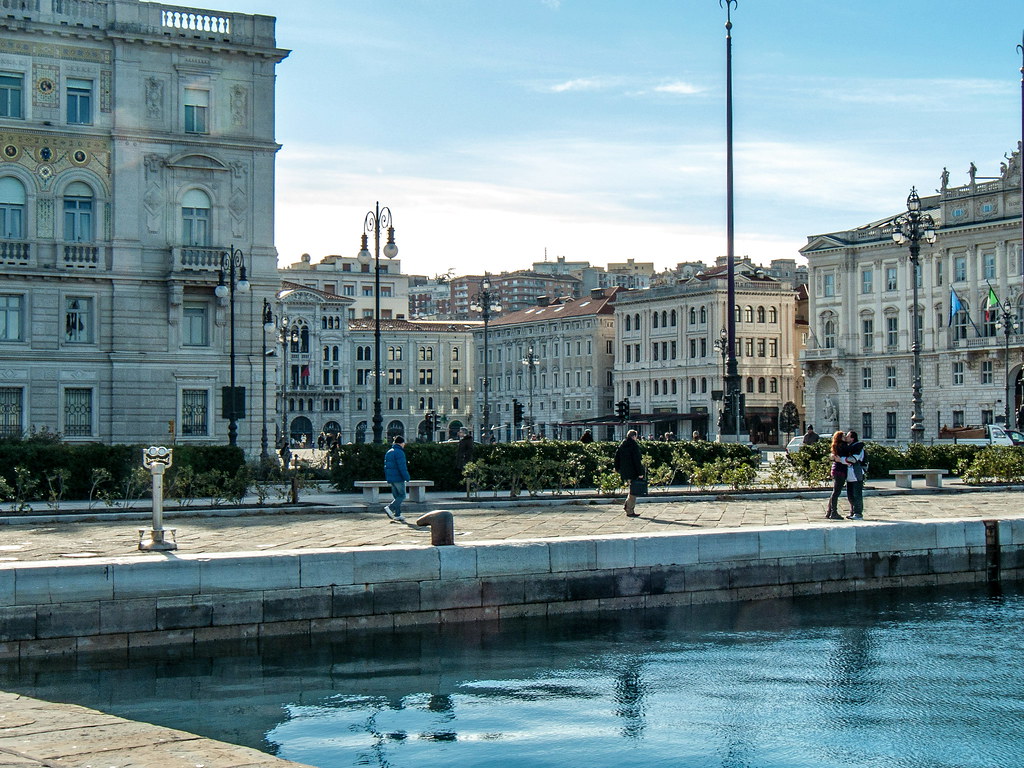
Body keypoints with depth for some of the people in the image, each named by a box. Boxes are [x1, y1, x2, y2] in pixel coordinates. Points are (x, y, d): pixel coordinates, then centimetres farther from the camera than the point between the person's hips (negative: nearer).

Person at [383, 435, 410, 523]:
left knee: (396, 496, 12)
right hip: (398, 478, -9)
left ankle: (397, 515, 9)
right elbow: (402, 467, -19)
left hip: (391, 478, 9)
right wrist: (407, 478, -16)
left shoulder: (388, 452, 15)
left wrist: (387, 478, 25)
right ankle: (389, 508, -15)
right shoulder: (399, 452, -14)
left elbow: (386, 466, 20)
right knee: (402, 495, -2)